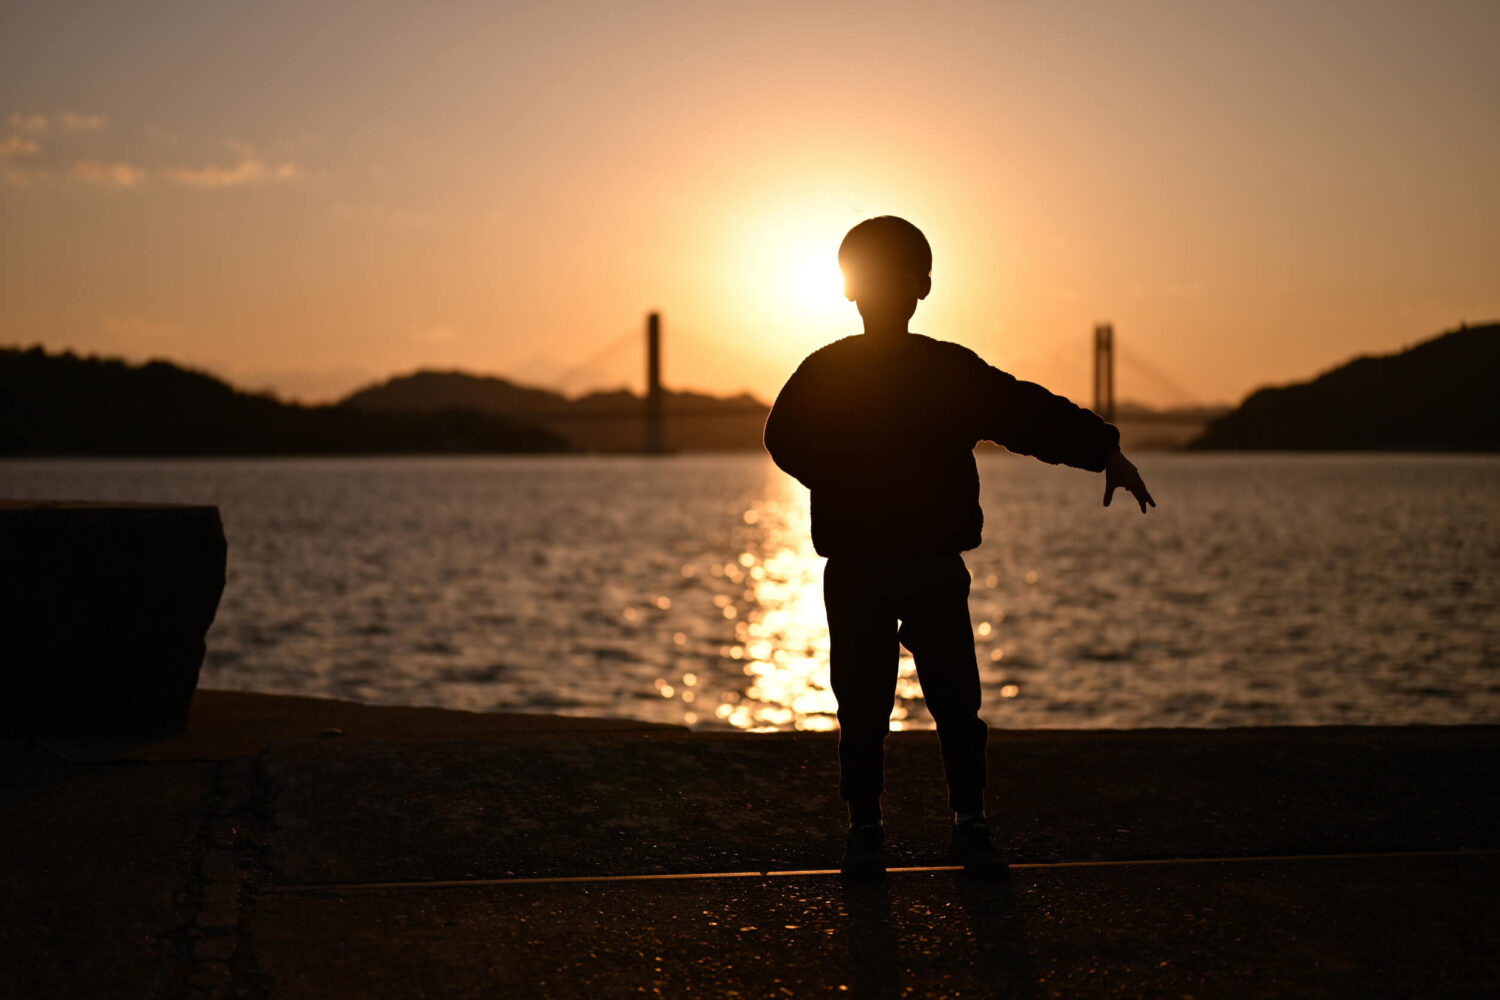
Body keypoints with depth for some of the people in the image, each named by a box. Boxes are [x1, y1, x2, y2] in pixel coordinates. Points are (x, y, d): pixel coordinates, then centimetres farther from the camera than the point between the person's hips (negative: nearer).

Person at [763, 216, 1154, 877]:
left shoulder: (953, 370, 4)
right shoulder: (823, 374, 3)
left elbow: (1030, 414, 2)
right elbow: (786, 439, -2)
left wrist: (1104, 451, -6)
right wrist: (842, 491, -13)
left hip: (936, 565, 1)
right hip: (855, 569, -1)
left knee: (957, 700, -1)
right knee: (862, 705, 2)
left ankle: (971, 824, 11)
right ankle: (864, 829, 12)